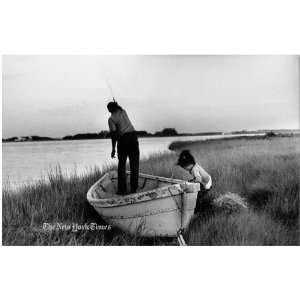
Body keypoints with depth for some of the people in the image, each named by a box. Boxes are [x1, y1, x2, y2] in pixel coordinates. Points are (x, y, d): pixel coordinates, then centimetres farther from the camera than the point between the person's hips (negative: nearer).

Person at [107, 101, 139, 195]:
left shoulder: (111, 118, -2)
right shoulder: (123, 111, 12)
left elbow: (113, 134, -9)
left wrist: (113, 148, -6)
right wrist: (118, 105, 34)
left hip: (123, 139, -3)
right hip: (133, 136, 4)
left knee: (122, 165, 7)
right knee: (134, 164, 5)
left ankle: (122, 189, 3)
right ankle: (133, 188, 5)